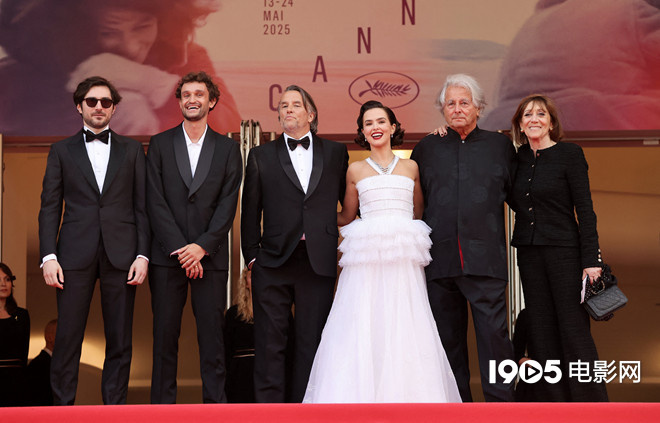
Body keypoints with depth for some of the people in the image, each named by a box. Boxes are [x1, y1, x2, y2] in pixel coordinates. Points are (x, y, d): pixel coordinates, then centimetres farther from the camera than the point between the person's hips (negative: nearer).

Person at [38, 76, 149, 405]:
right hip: (75, 256, -1)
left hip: (120, 255, 1)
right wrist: (49, 257, -5)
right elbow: (50, 208, 6)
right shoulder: (61, 151, 11)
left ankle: (114, 407, 12)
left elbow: (141, 207, 8)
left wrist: (142, 255, -2)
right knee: (67, 339, -2)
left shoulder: (132, 150, 13)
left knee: (120, 341, 3)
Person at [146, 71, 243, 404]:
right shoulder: (159, 144, 7)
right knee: (165, 335, 3)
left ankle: (215, 403, 6)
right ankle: (162, 404, 10)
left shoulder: (228, 149, 9)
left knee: (212, 334, 0)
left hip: (210, 256, 0)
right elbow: (155, 202, 0)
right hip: (167, 256, 0)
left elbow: (228, 205, 1)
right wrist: (180, 249, -9)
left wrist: (202, 247, -10)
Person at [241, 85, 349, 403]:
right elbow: (250, 211, 8)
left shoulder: (336, 153, 10)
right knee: (270, 343, 2)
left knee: (311, 343, 5)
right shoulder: (261, 156, 9)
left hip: (319, 264, 0)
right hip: (273, 263, 0)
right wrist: (251, 256, 2)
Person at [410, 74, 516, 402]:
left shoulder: (500, 146, 11)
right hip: (440, 260, 2)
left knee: (494, 333, -6)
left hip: (485, 260, -2)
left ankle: (500, 400, 1)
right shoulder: (426, 149, 13)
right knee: (448, 338, 8)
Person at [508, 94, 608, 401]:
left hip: (563, 251, -5)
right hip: (529, 253, 5)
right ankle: (552, 402, 13)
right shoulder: (519, 158, 10)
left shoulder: (570, 154, -5)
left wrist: (591, 260, -14)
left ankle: (591, 402, 1)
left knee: (574, 331, -6)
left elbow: (585, 209, -7)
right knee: (541, 333, 7)